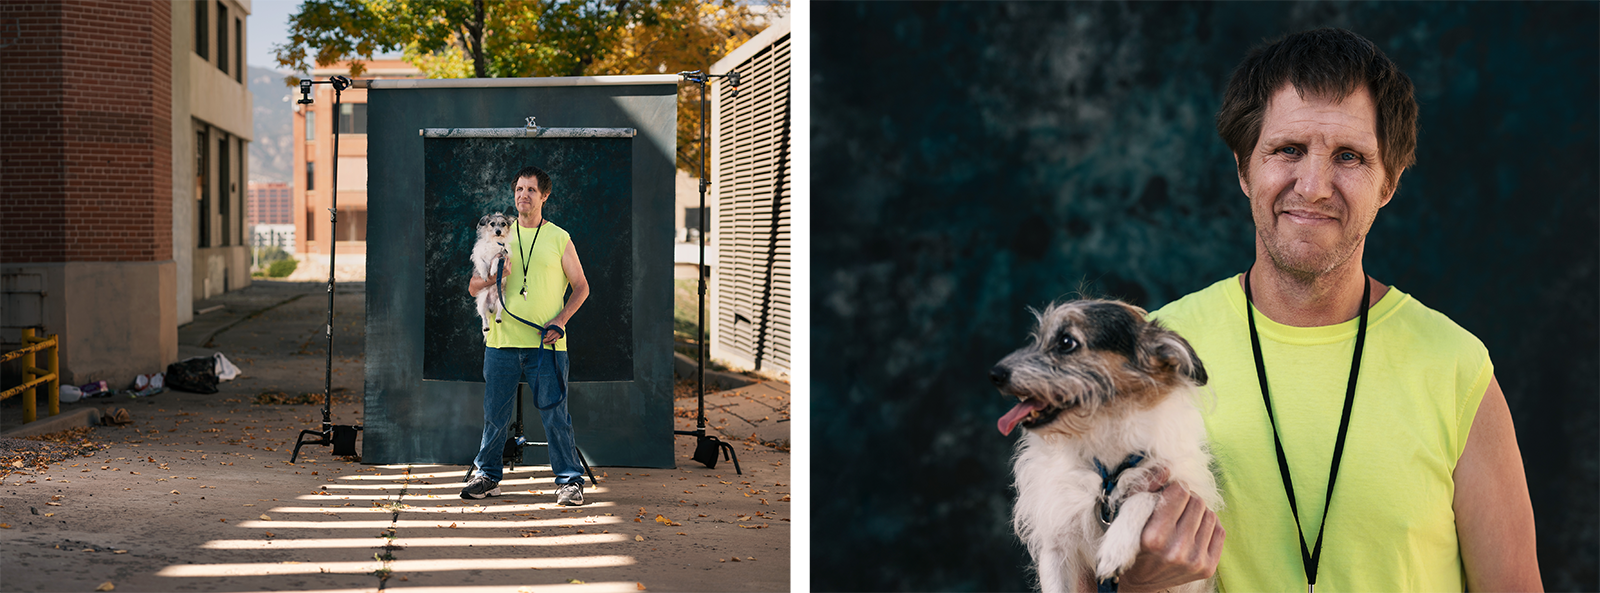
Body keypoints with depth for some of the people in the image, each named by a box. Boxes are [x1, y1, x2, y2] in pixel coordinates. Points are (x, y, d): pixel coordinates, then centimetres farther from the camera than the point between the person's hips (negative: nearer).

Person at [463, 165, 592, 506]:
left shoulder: (559, 238, 5)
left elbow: (581, 287, 8)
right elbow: (473, 288, 12)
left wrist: (560, 320, -6)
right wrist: (492, 276, -10)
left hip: (545, 344, -2)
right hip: (502, 341, 2)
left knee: (555, 414, -4)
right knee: (495, 413, 7)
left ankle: (570, 480, 3)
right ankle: (487, 476, 21)